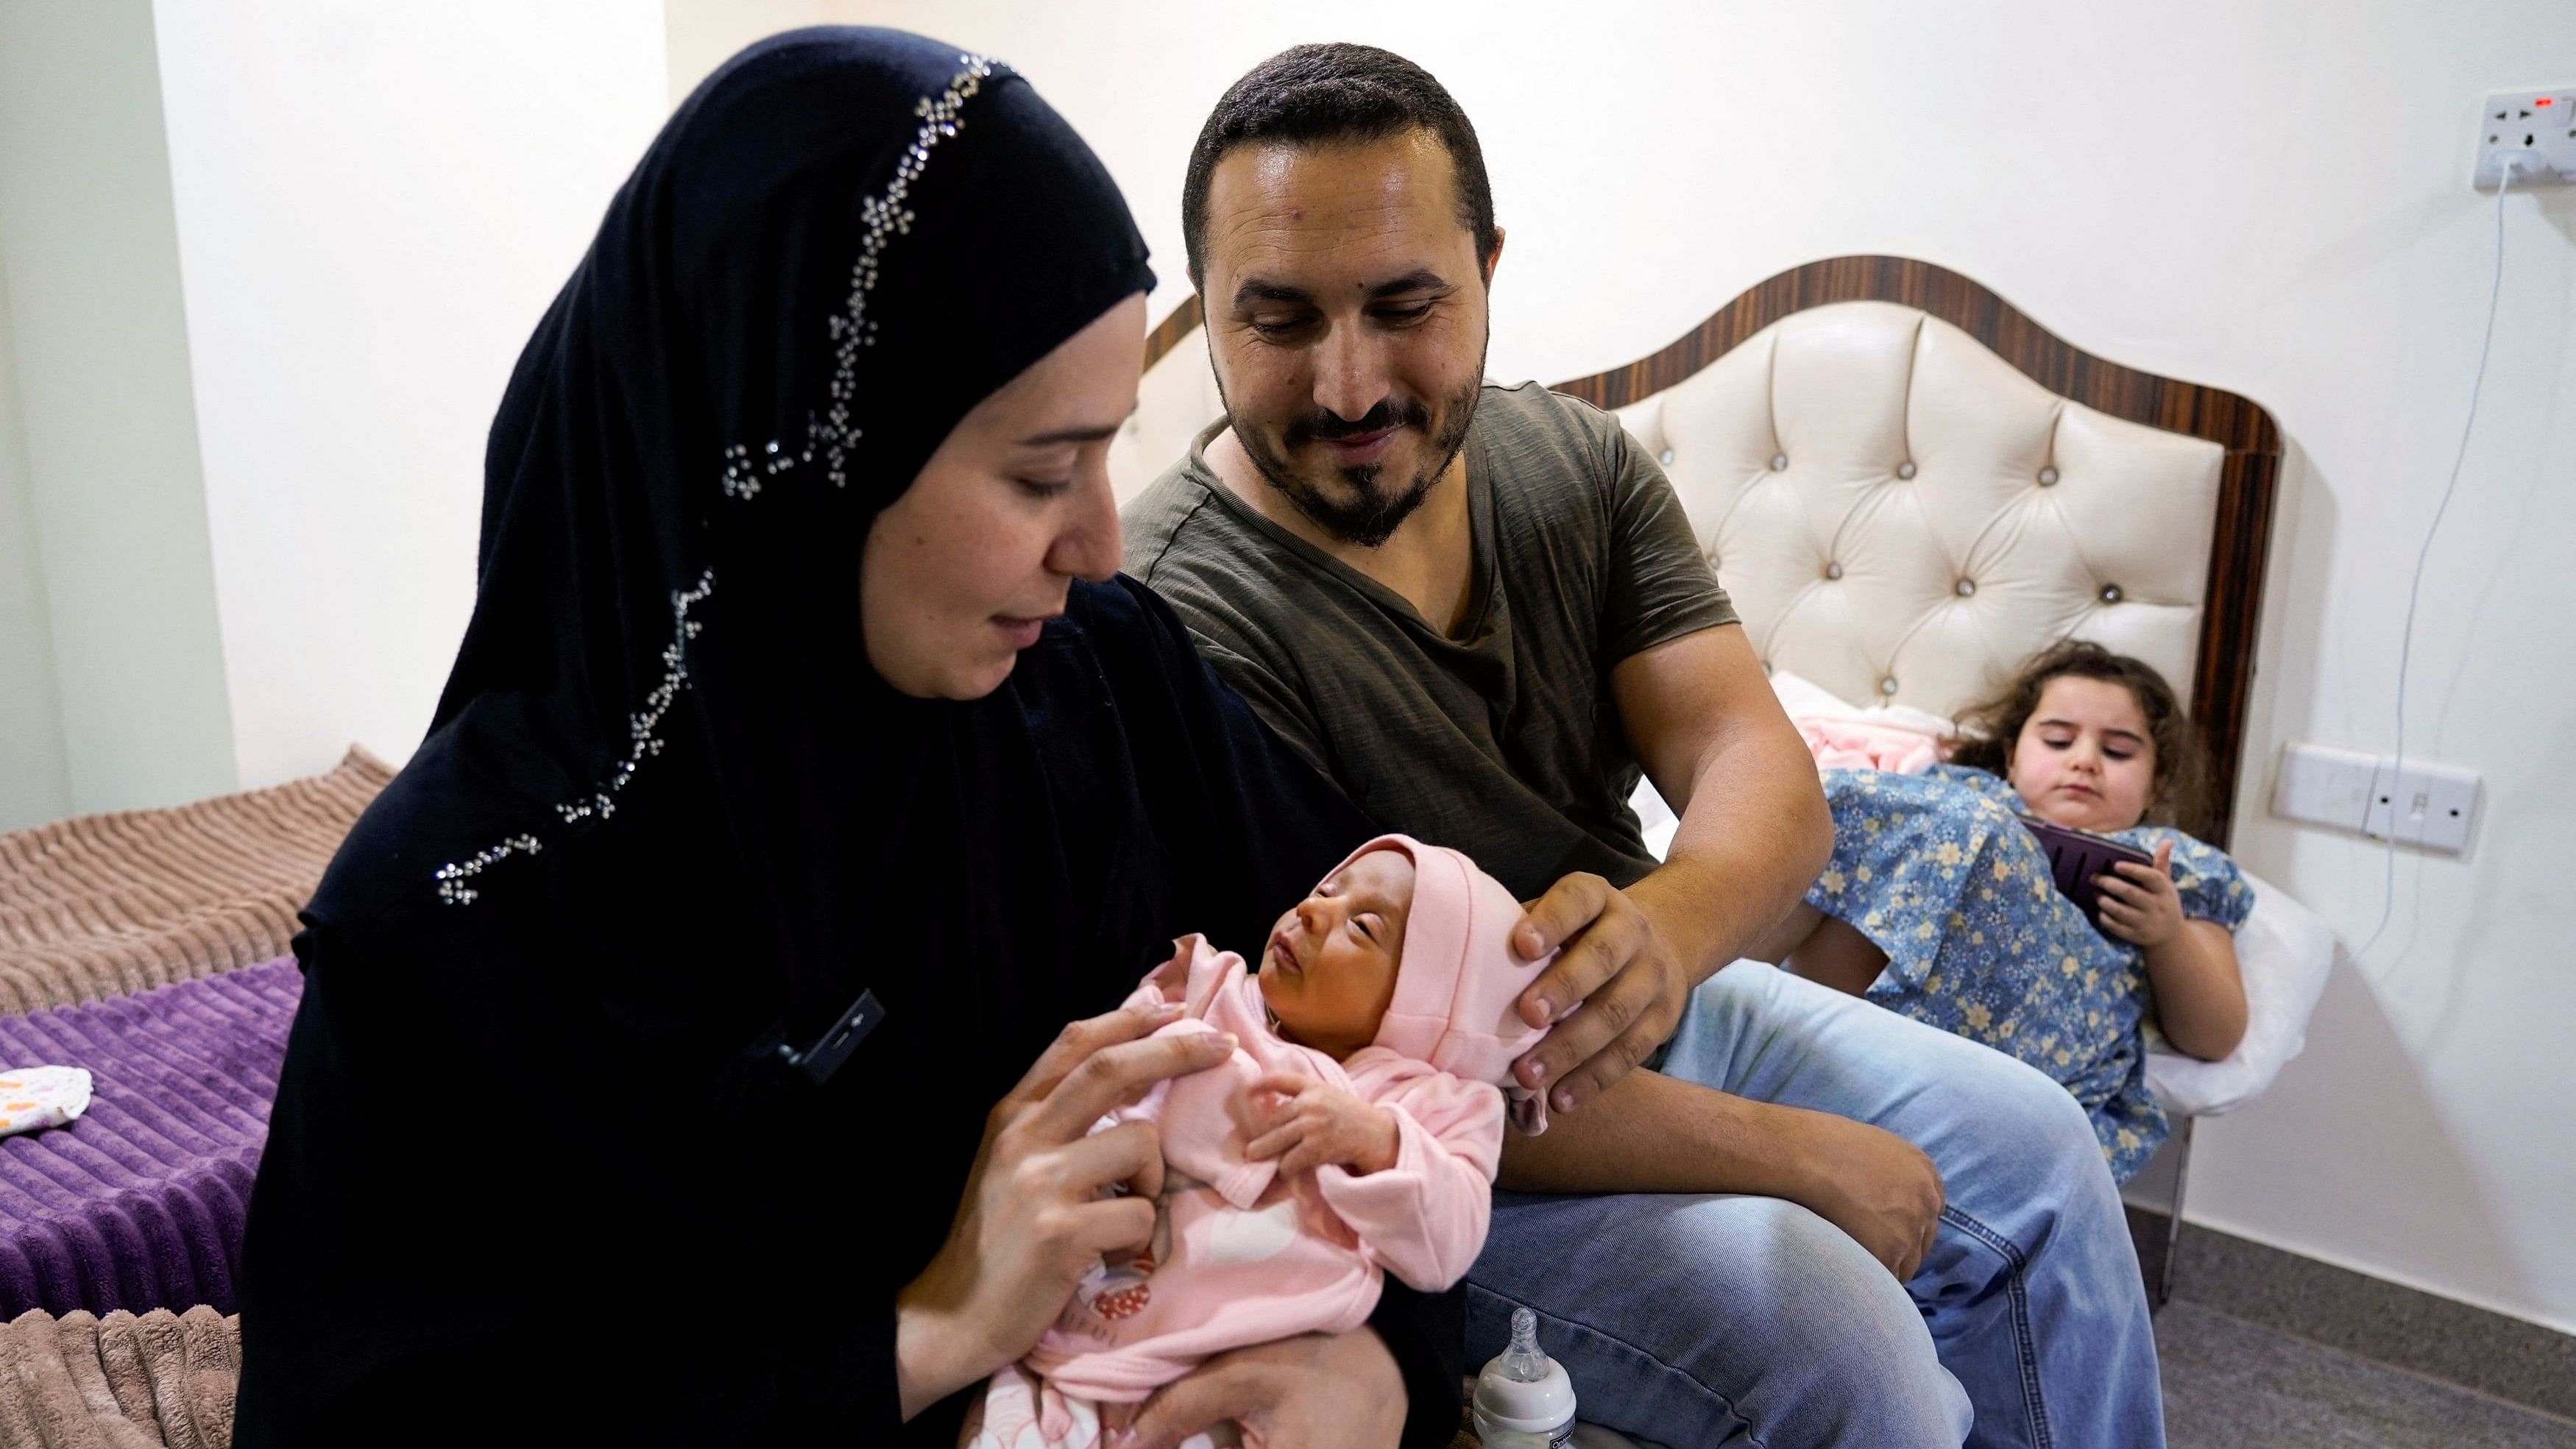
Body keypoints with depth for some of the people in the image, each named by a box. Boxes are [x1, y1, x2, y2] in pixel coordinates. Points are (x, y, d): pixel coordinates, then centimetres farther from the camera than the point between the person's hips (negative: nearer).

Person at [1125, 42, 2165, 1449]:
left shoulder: (1573, 458, -6)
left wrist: (1664, 926, -40)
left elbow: (1759, 766, -14)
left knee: (2035, 1148, 9)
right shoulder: (1178, 617, -28)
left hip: (1645, 1011, 7)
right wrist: (1800, 1156, -21)